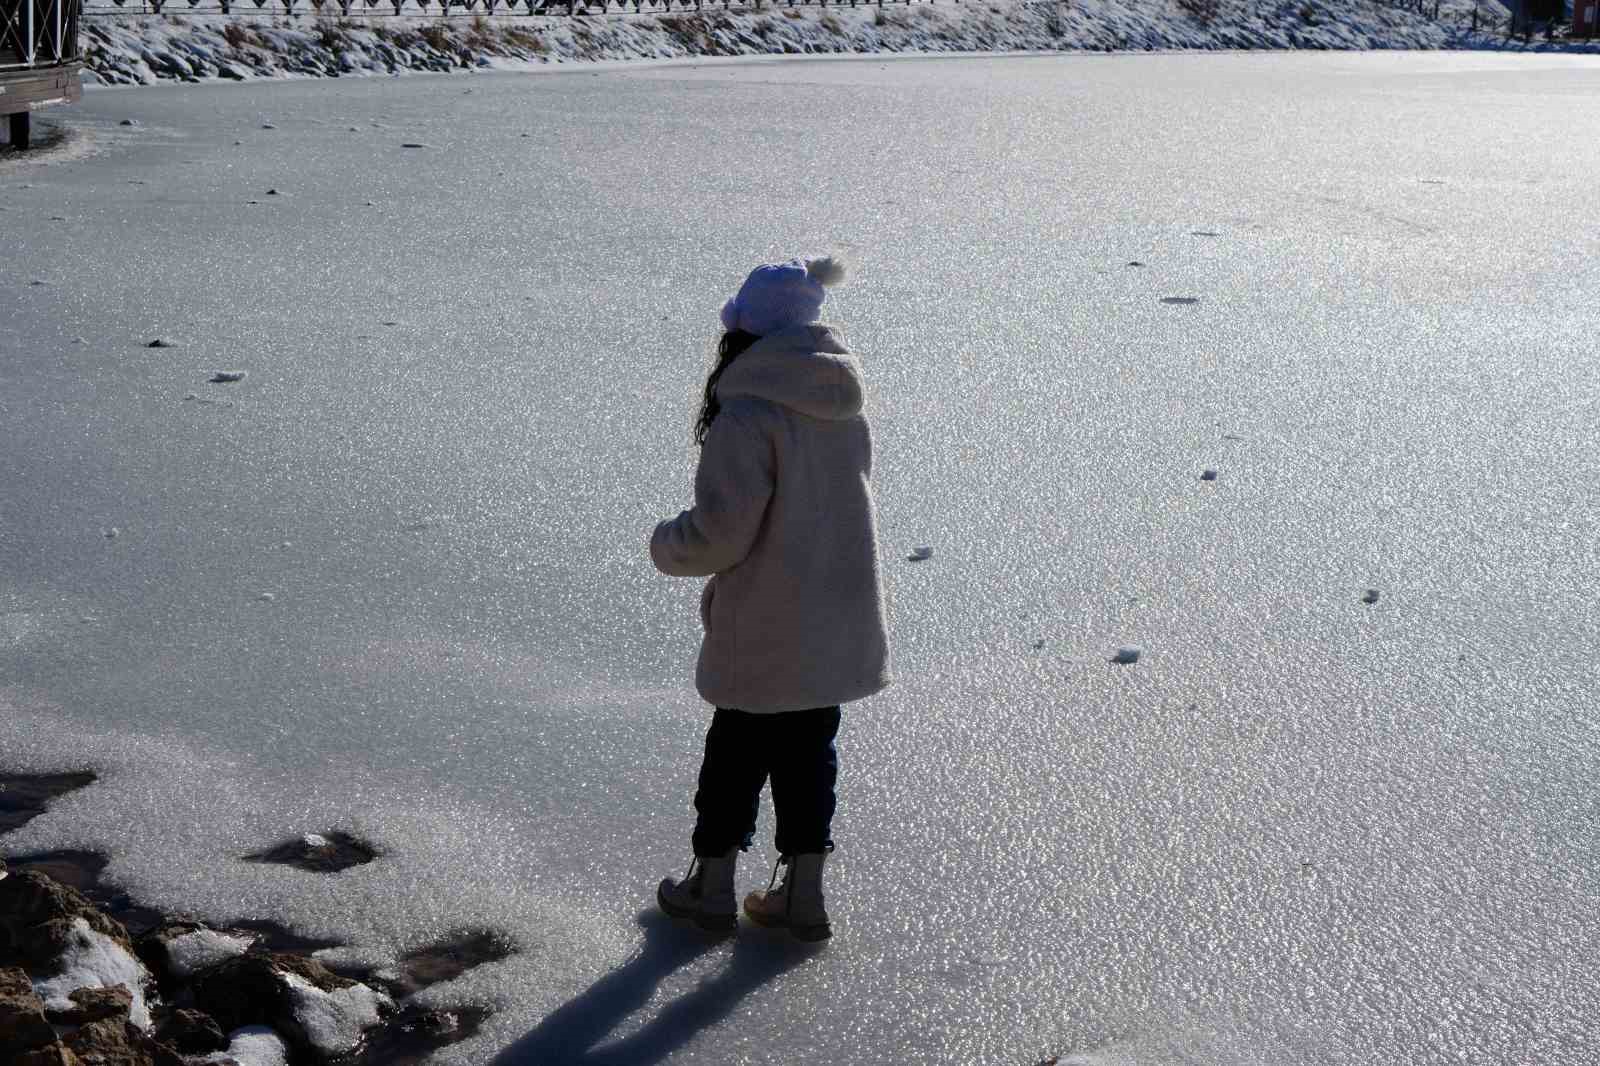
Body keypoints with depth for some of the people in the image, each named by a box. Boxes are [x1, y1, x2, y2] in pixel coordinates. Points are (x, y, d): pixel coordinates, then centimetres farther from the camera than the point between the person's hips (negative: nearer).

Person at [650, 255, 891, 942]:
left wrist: (665, 546, -1)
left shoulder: (749, 414, -21)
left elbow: (720, 531, -21)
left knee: (737, 749, 10)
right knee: (808, 749, 16)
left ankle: (712, 886, 25)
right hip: (838, 622, 6)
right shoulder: (846, 412, 4)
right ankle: (802, 893, 23)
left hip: (766, 628, -6)